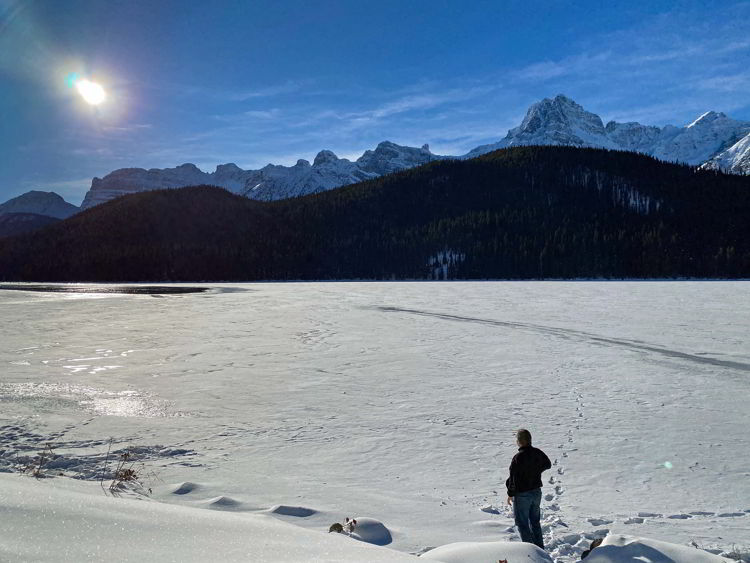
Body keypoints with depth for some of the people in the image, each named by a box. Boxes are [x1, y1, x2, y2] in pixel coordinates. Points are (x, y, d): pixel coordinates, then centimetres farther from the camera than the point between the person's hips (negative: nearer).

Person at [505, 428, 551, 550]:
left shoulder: (518, 458, -25)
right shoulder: (538, 453, -4)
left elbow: (513, 479, -19)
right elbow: (548, 465, 16)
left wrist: (510, 495, -6)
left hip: (522, 495, -7)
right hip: (536, 492, 7)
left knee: (522, 523, 6)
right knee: (535, 521, 21)